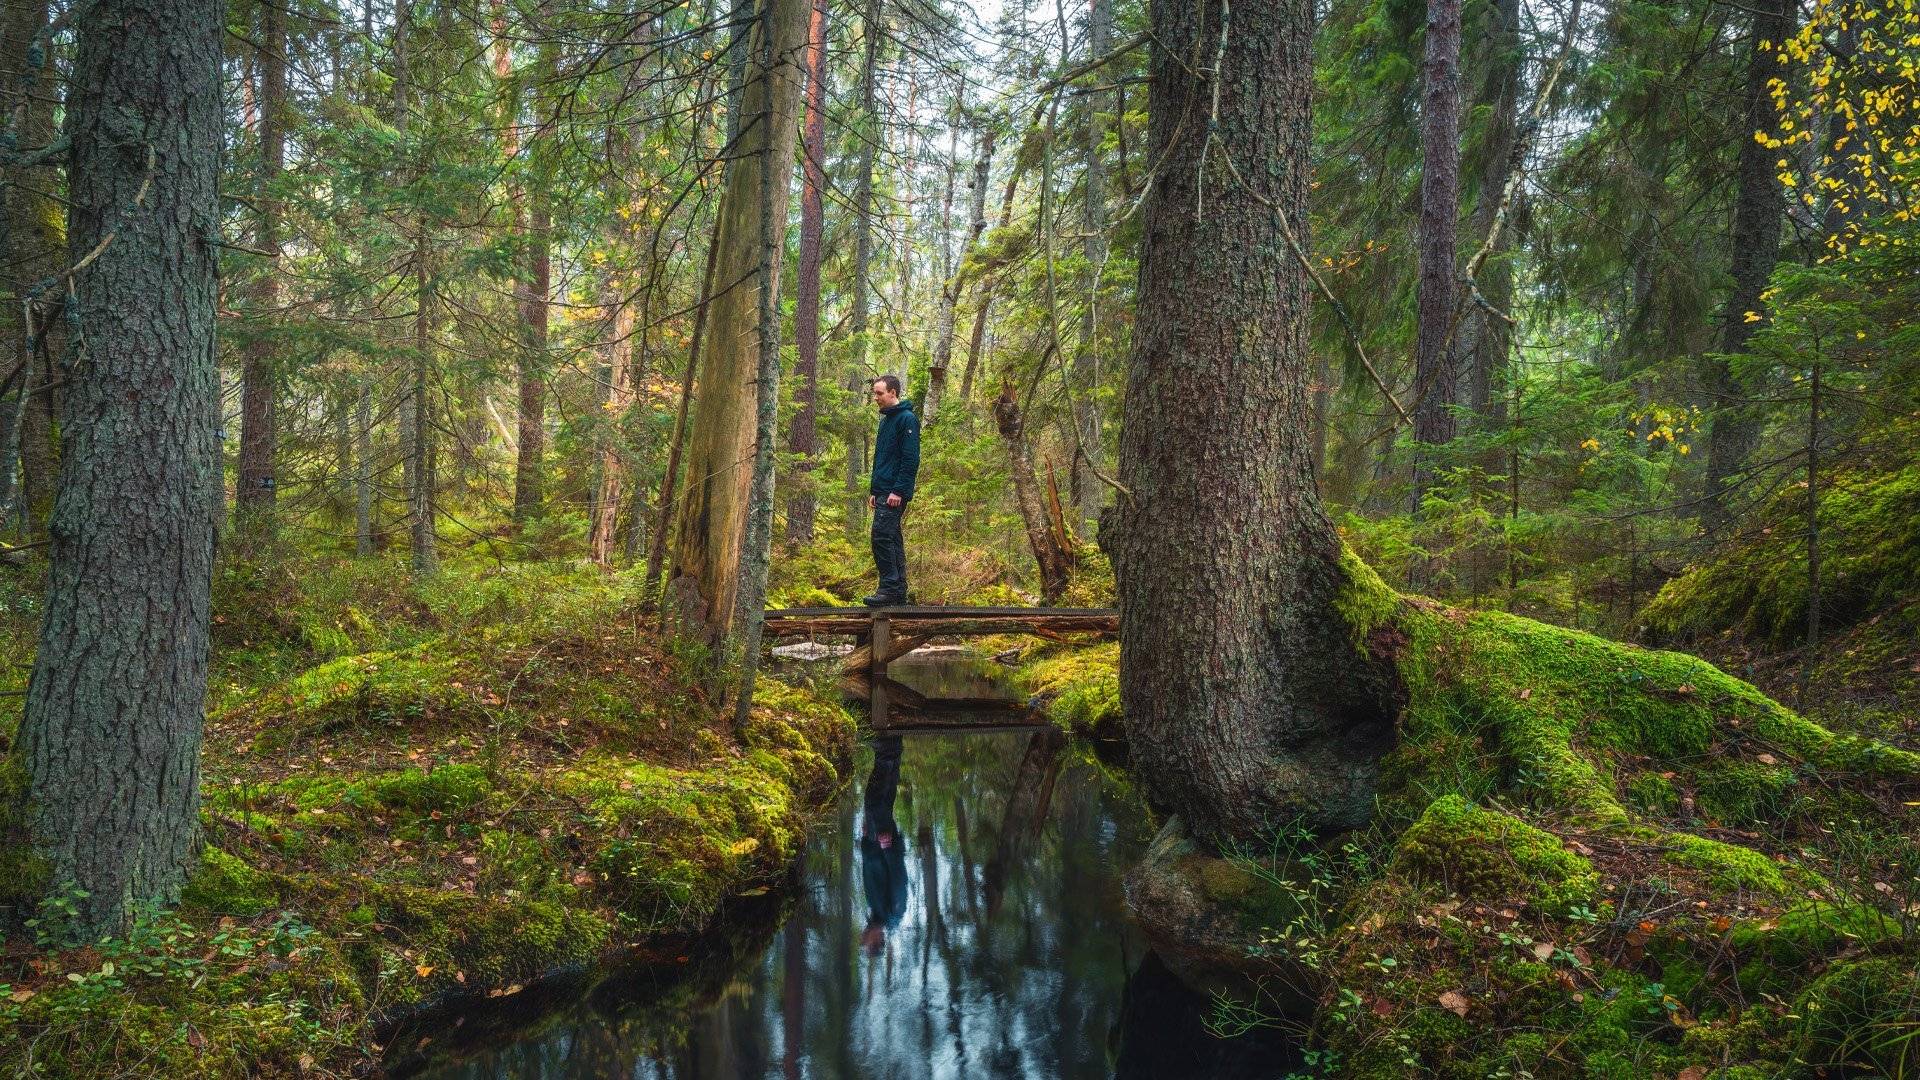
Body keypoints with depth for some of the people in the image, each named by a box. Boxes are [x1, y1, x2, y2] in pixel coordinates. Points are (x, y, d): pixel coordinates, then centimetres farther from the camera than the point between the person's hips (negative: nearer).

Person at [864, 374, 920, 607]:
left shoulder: (907, 419, -10)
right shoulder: (886, 420, 20)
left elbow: (911, 459, -17)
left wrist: (898, 491, -21)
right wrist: (873, 490, 20)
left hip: (894, 494, -10)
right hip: (883, 491, 10)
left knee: (882, 536, -16)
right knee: (893, 540, 10)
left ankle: (890, 589, -15)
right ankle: (898, 592, 13)